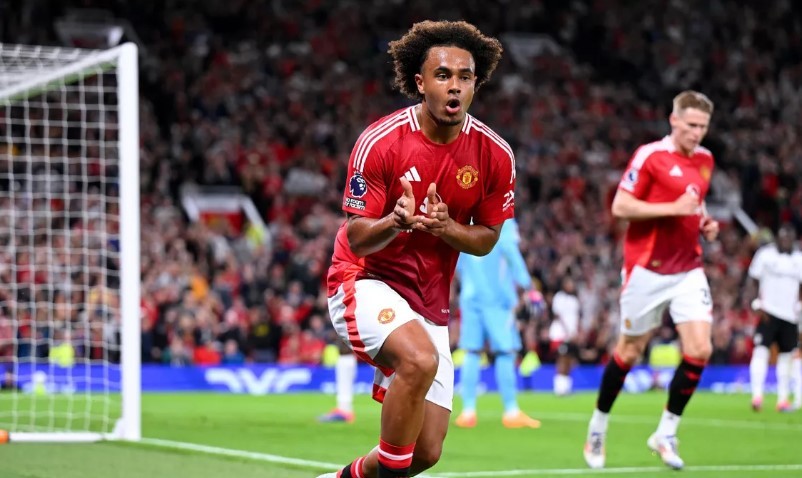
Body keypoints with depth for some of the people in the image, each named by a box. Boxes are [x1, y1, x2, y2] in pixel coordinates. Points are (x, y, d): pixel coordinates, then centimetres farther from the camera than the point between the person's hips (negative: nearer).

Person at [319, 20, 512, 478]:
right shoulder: (379, 142, -16)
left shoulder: (495, 155, -7)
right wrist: (396, 222, -36)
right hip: (365, 281, -5)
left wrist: (445, 227, -19)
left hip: (430, 300, 5)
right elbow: (357, 238, -12)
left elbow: (487, 239, 4)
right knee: (420, 359, -37)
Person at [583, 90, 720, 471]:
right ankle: (598, 426, 27)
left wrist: (706, 223, 4)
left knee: (699, 349, -10)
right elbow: (619, 206, -16)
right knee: (630, 351, 6)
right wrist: (673, 208, -23)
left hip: (688, 271, 5)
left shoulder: (705, 160, 10)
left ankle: (666, 433, 3)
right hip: (647, 269, -5)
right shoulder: (649, 156, -11)